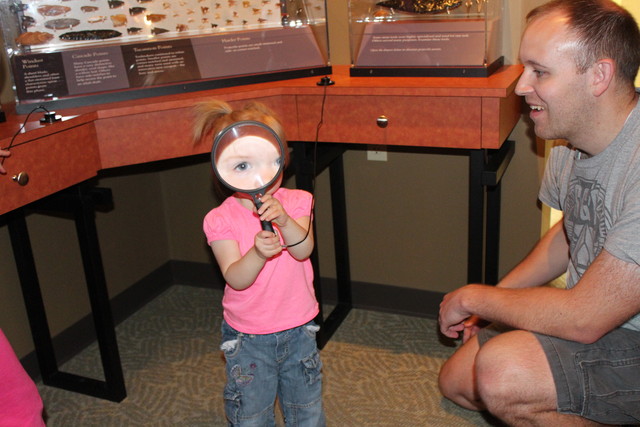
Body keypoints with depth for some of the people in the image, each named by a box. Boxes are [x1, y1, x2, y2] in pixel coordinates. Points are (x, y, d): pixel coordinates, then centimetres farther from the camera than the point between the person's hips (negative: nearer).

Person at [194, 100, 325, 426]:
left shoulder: (296, 202, -8)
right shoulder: (220, 219, -15)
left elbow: (304, 250, -25)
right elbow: (236, 279, -24)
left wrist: (285, 221, -45)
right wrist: (258, 253, -45)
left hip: (298, 329, 2)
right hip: (247, 339, -1)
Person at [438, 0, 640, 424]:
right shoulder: (570, 142, -3)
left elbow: (584, 319, -29)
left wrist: (474, 297, -15)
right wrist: (494, 298, 6)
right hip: (594, 314, 8)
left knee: (502, 374, -30)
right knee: (457, 381, 11)